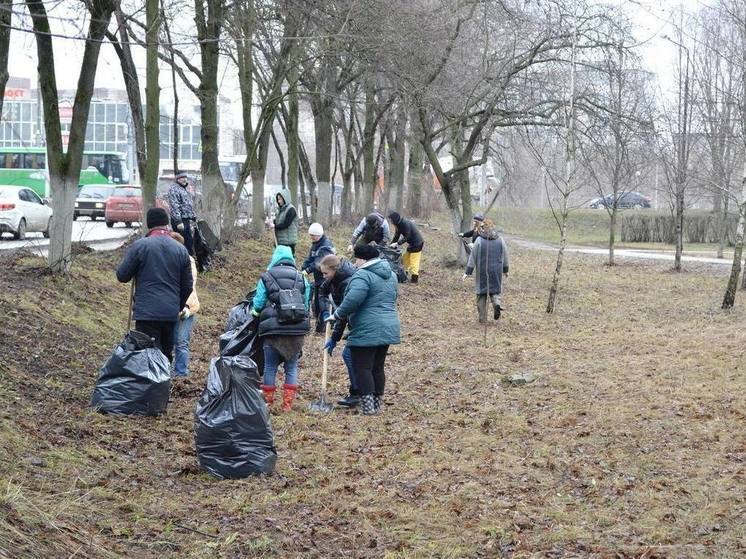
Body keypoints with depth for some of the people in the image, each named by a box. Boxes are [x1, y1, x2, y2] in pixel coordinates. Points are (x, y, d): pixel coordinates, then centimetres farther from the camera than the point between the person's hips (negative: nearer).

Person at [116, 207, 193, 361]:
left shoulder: (140, 246, -5)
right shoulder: (181, 250, 8)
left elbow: (122, 276, 0)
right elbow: (188, 285, 13)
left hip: (147, 313, -4)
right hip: (171, 314, 4)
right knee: (166, 355, 14)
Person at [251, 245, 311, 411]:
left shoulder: (266, 277, -2)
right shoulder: (301, 278, 6)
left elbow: (257, 306, -2)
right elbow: (307, 305, 8)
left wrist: (255, 311, 19)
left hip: (273, 330, -2)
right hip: (297, 330, 2)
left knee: (270, 367, 8)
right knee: (292, 367, 9)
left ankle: (268, 402, 12)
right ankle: (287, 404, 8)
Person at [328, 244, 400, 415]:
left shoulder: (363, 275, -15)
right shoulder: (390, 275, 15)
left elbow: (352, 300, -26)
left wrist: (338, 315, -12)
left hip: (366, 332, -9)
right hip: (389, 329, 9)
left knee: (362, 368, -3)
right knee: (378, 367, 14)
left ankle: (368, 406, -7)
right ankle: (377, 404, 18)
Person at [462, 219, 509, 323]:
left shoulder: (479, 240, -8)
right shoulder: (500, 240, 1)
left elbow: (472, 257, -7)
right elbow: (505, 257, 8)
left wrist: (468, 272, -3)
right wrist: (505, 270, 20)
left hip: (482, 272, -2)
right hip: (496, 271, 2)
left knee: (481, 294, 8)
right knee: (495, 290, 15)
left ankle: (482, 318, 8)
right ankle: (497, 302, -18)